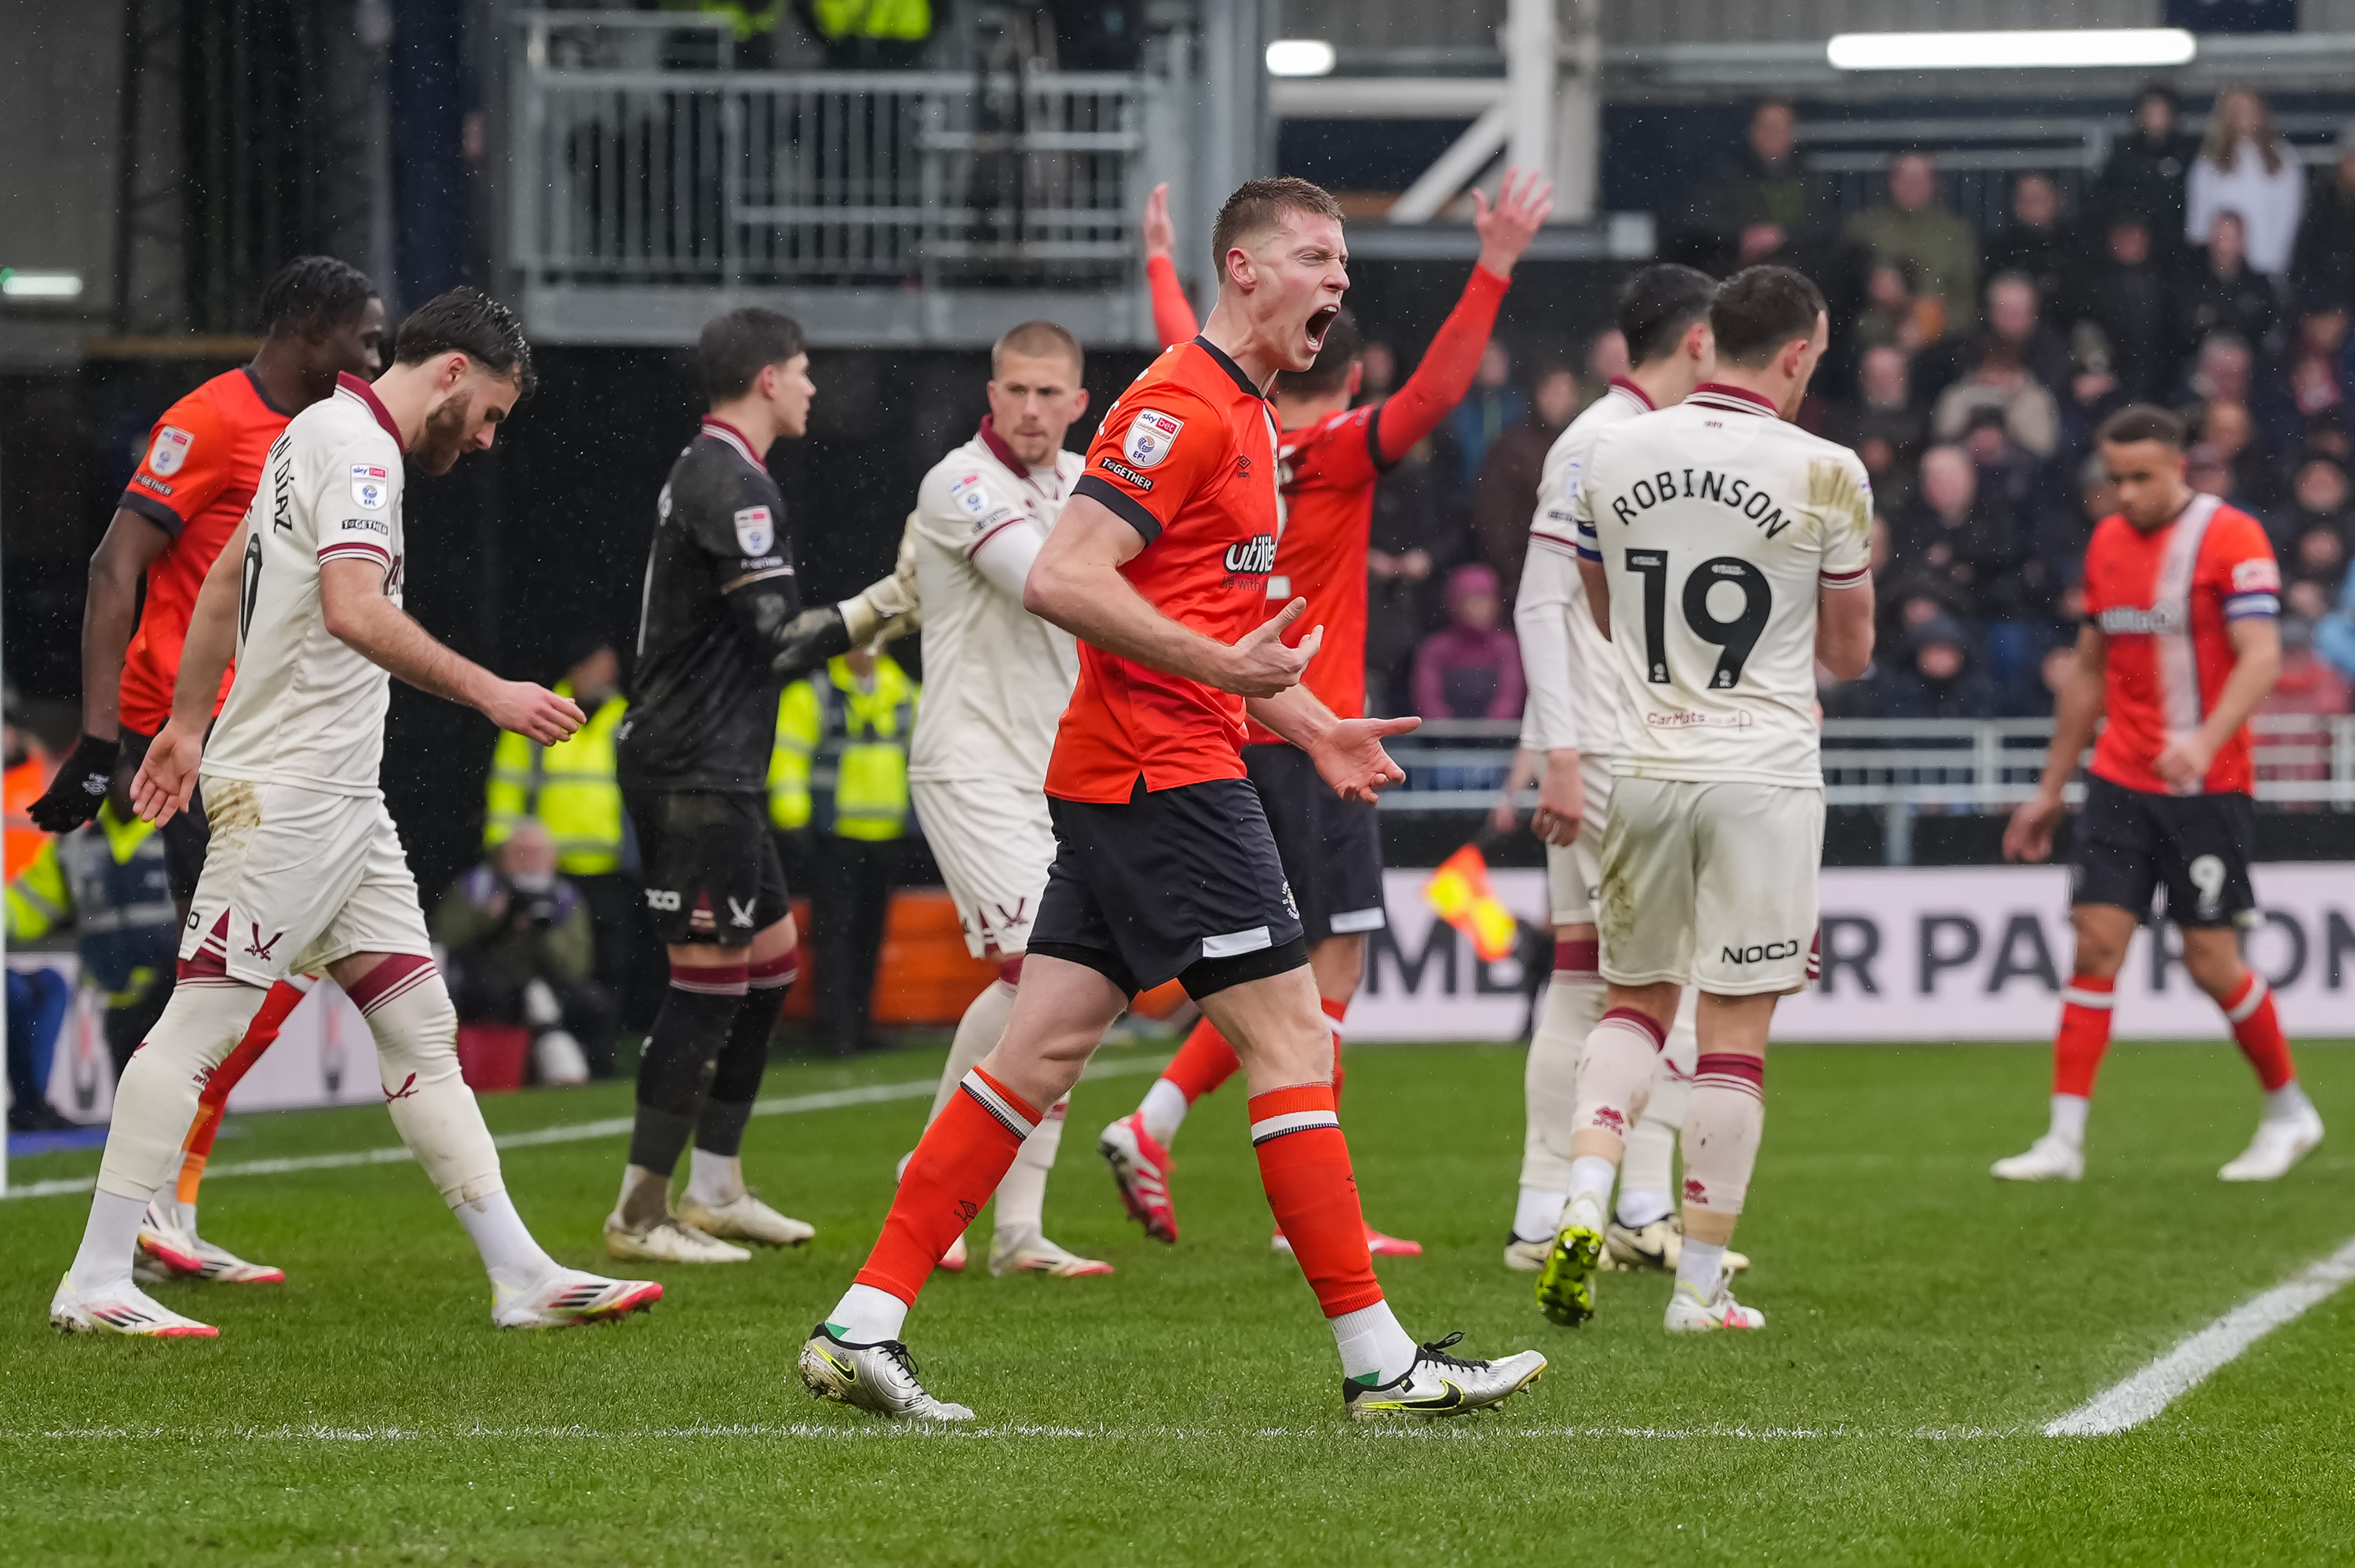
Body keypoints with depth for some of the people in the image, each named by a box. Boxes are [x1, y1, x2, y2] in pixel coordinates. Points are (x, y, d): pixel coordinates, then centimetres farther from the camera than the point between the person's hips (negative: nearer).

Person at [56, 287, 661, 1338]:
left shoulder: (320, 433, 18)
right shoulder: (359, 449, -13)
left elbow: (224, 580, 27)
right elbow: (355, 613, -28)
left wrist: (186, 721, 32)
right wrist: (489, 694, -26)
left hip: (341, 799, 10)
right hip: (288, 792, -10)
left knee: (422, 1028, 6)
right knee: (199, 1024, -7)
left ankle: (522, 1277, 5)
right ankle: (95, 1284, -4)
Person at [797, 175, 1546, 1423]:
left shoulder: (1243, 418, 20)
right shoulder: (1183, 409, -13)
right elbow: (1062, 579, -22)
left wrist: (1309, 726, 20)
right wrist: (1226, 667, -23)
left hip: (1113, 783, 10)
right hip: (1163, 773, -10)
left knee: (1038, 1056, 6)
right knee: (1293, 1041, -6)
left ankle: (863, 1325, 4)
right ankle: (1377, 1359, -3)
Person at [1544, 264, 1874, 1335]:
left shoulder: (1613, 456, 2)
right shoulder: (1825, 473, -8)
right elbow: (1849, 652, 3)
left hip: (1643, 765, 3)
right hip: (1762, 774, -3)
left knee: (1634, 999, 18)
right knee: (1733, 1030, 2)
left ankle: (1584, 1203, -5)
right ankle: (1700, 1283, 5)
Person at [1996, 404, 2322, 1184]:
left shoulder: (2230, 537, -9)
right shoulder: (2107, 543, 11)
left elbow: (2261, 658, -18)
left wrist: (2205, 741, -35)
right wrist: (2049, 790, 20)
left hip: (2206, 789, -5)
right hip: (2119, 782, 5)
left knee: (2211, 959, -3)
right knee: (2096, 940, -5)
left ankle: (2290, 1112, 18)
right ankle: (2064, 1140, -6)